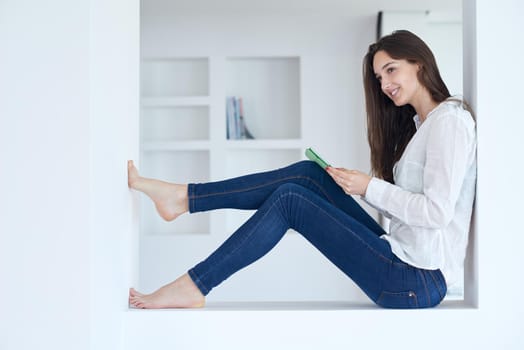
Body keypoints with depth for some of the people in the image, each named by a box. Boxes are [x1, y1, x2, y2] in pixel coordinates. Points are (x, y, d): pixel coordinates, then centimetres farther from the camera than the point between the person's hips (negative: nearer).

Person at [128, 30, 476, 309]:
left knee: (288, 198, -10)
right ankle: (182, 197, 2)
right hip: (404, 258, 8)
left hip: (418, 280, -8)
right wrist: (356, 183, -1)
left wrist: (371, 187, -12)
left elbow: (437, 212, -20)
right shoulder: (417, 124, 18)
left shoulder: (450, 119, -10)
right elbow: (404, 200, 12)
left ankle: (192, 287, -4)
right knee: (309, 174, 0)